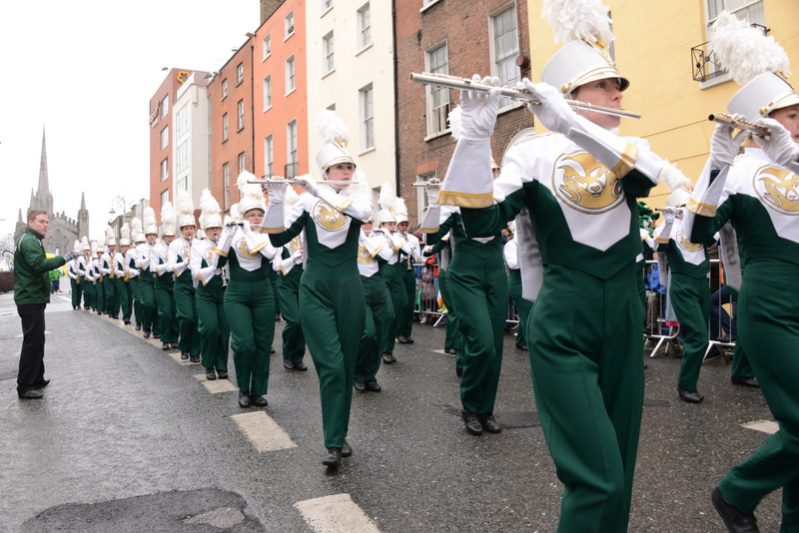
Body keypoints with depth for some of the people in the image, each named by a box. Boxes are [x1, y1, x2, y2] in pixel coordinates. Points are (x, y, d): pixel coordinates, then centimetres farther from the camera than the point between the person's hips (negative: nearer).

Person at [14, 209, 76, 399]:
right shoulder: (29, 241, -15)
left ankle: (36, 379, 26)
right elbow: (38, 265, -31)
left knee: (35, 340, 17)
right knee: (33, 342, -7)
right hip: (31, 299, -11)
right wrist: (64, 258, -29)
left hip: (32, 298, 11)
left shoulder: (31, 240, 19)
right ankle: (24, 387, -2)